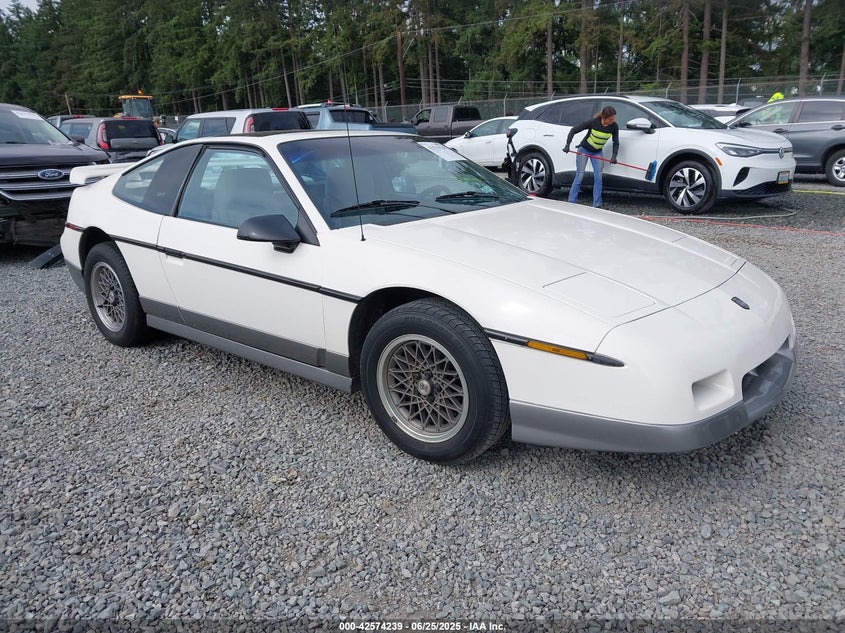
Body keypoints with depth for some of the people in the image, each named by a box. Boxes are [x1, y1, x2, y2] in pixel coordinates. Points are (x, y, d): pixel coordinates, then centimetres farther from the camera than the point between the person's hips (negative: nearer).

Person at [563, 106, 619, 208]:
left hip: (597, 152, 4)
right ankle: (571, 202, -1)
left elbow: (616, 143, -6)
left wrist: (614, 155, -23)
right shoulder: (593, 122, -25)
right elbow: (573, 130, -19)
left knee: (598, 177, -5)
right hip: (584, 150, -3)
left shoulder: (614, 127, -16)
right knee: (579, 176, -7)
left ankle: (597, 204, -1)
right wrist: (567, 144, -30)